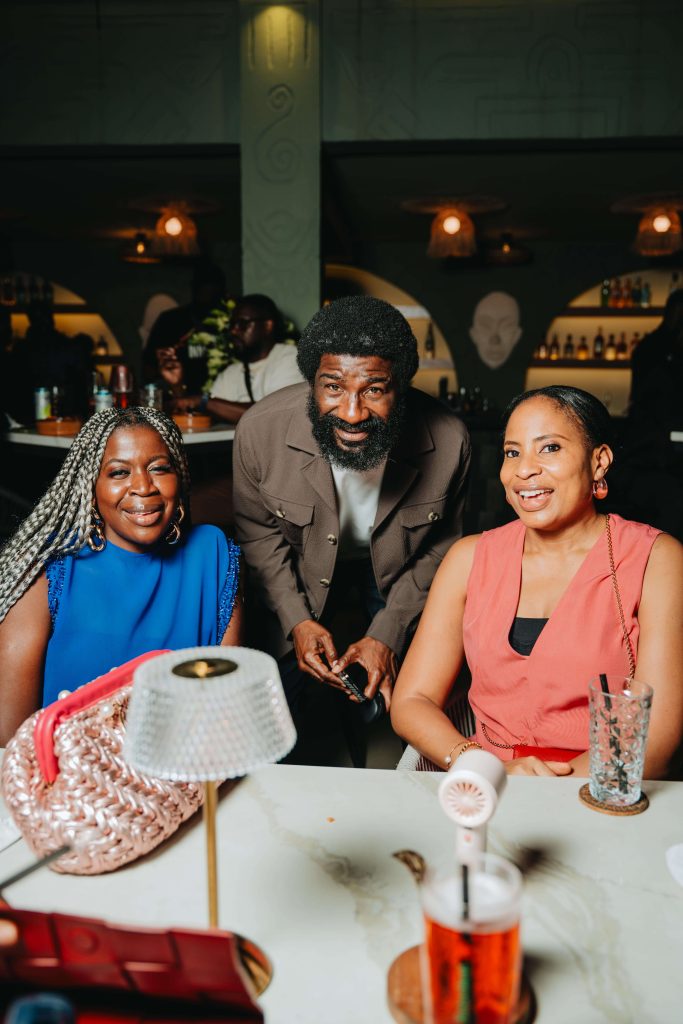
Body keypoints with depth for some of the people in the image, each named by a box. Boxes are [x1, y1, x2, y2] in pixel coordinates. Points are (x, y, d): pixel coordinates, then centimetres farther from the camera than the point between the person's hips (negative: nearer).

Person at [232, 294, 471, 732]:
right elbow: (259, 532, -10)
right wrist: (297, 619, -19)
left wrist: (388, 633, -19)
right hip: (304, 566, 0)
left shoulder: (448, 441, -31)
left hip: (400, 568, 0)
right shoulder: (259, 430, -30)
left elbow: (440, 546, -13)